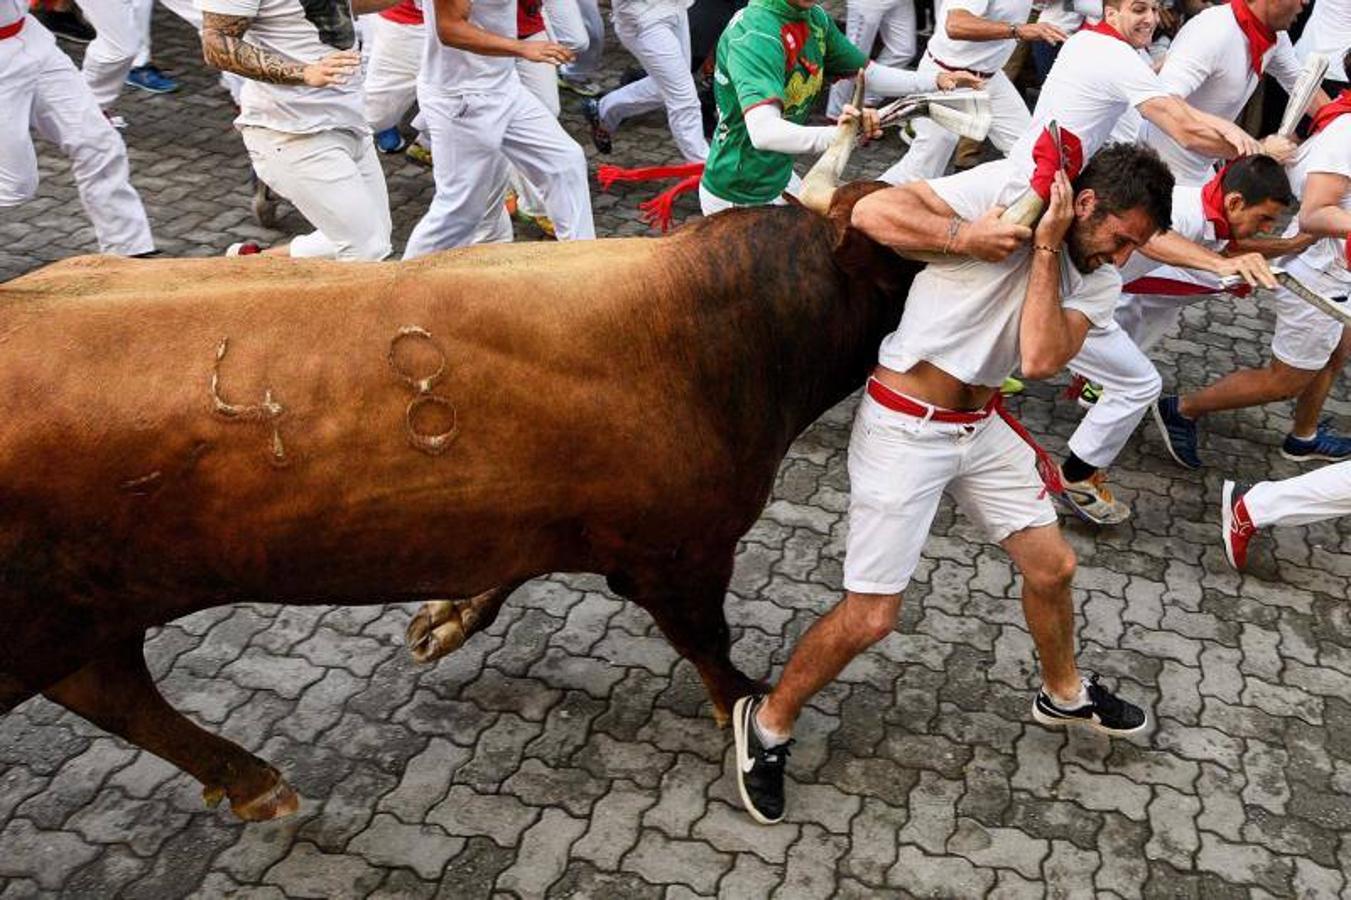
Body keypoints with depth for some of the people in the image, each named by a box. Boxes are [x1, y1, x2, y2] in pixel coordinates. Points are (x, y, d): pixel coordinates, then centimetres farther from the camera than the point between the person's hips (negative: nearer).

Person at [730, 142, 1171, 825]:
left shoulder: (1100, 277, 2)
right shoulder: (1008, 187, -15)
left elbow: (1039, 360, -15)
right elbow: (871, 212, -20)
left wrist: (1046, 249, -16)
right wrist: (966, 238, -24)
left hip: (980, 428, 7)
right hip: (903, 428, -7)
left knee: (1053, 566, 15)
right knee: (870, 617, -5)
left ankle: (1064, 694, 45)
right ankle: (768, 723, 18)